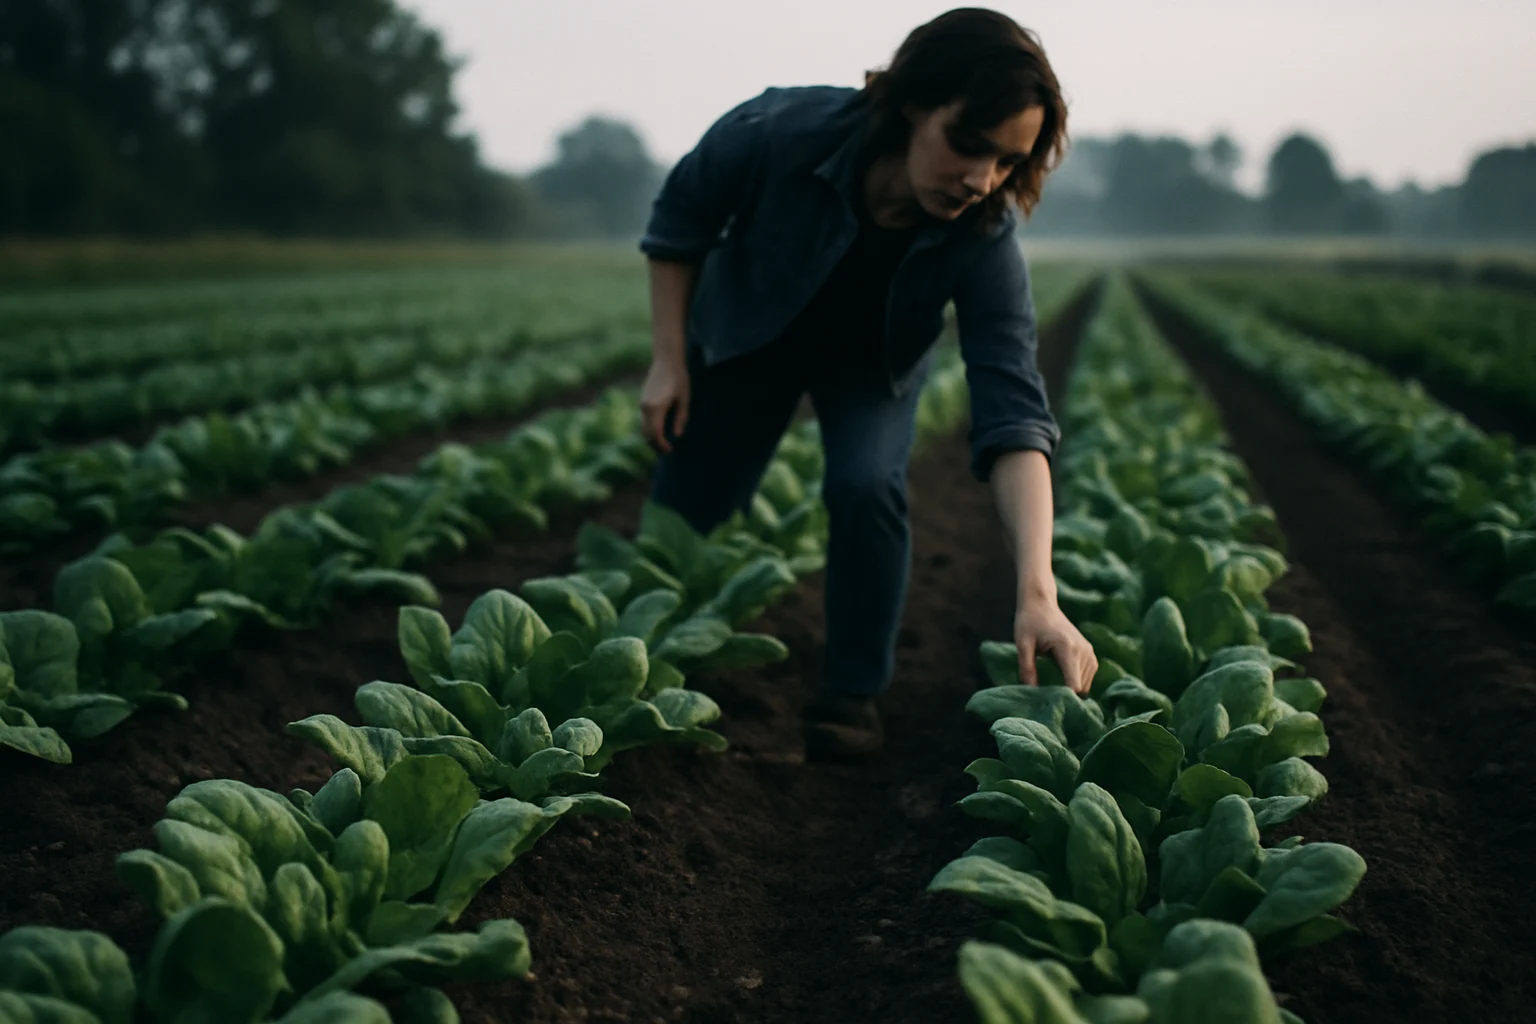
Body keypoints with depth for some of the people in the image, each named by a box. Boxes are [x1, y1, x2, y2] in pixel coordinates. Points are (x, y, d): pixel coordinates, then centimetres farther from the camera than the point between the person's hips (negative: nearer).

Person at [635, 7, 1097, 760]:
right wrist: (668, 359, -16)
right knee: (681, 506, 2)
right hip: (748, 335, 1)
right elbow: (682, 216, -16)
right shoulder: (780, 132, -37)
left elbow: (1012, 413, -43)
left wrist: (1037, 592, -54)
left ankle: (851, 695, -5)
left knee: (867, 487, -25)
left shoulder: (982, 242, -35)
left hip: (870, 362, 0)